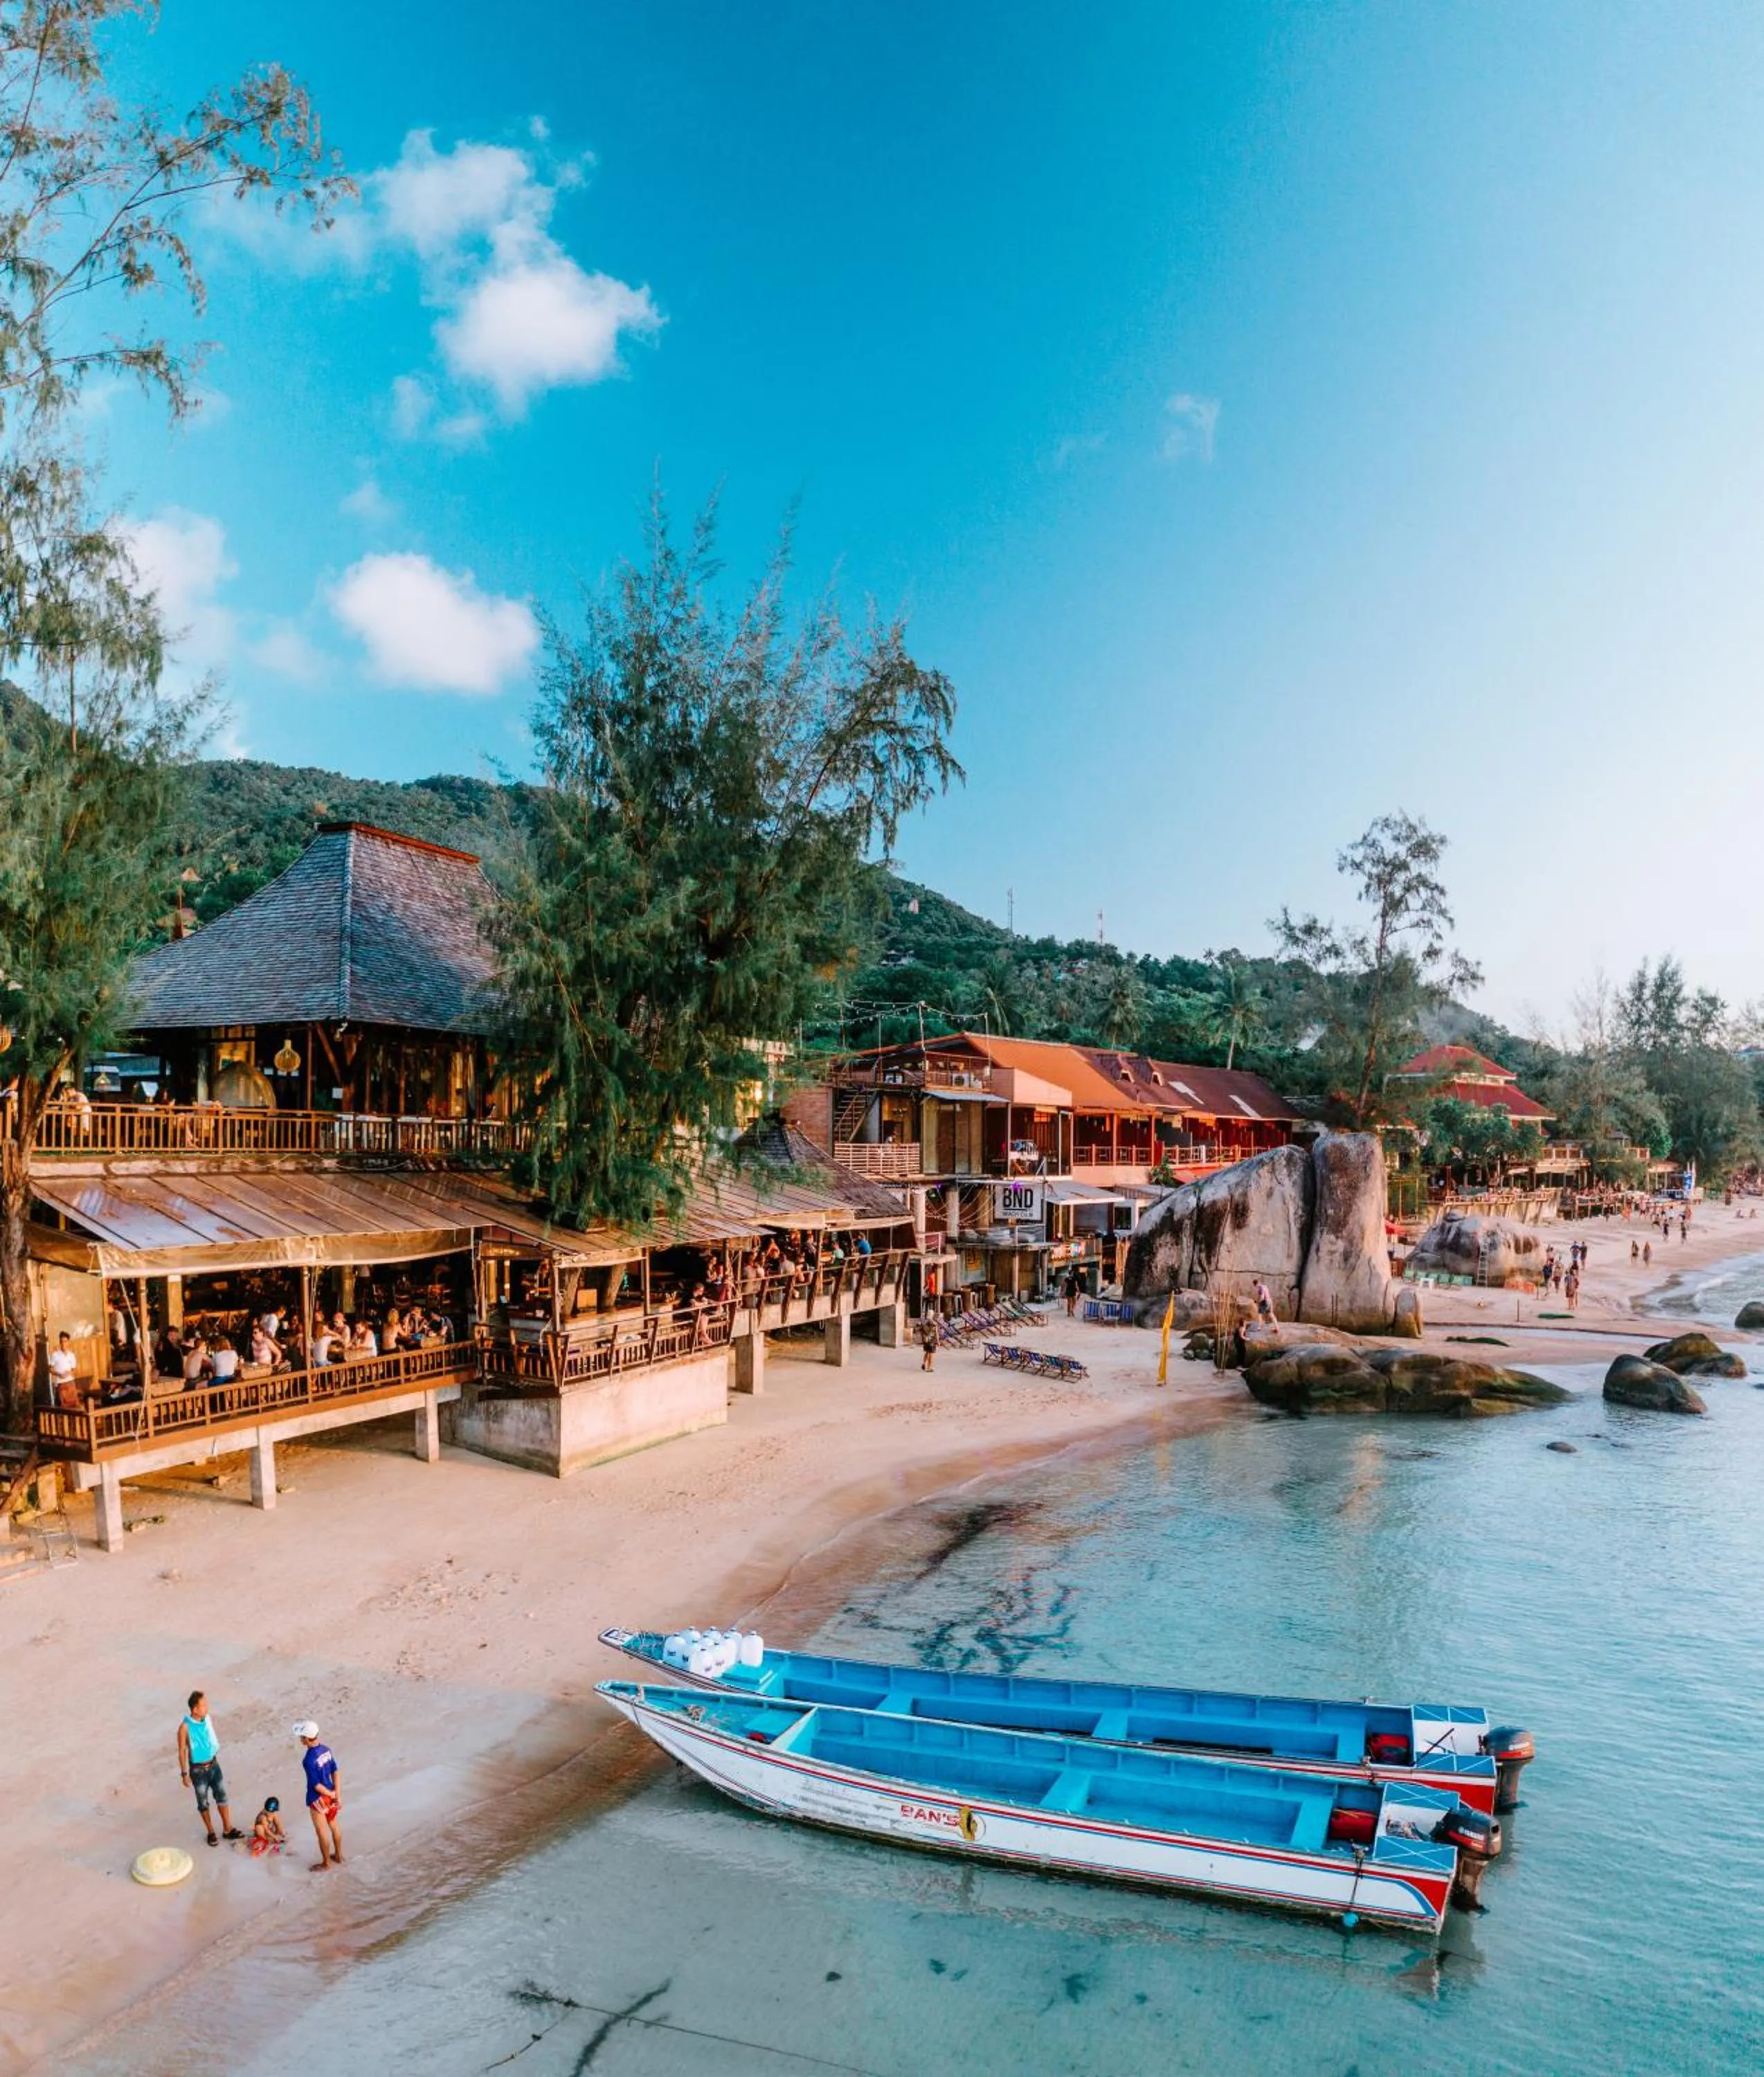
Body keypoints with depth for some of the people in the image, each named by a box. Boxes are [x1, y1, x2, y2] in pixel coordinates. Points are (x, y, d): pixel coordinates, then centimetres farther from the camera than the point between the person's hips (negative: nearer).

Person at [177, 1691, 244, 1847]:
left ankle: (228, 1829, 24)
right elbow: (182, 1751, -13)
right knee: (203, 1802, 13)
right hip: (198, 1769, -4)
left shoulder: (208, 1719, -8)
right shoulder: (185, 1727, -23)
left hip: (214, 1765, 4)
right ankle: (211, 1832, 31)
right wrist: (185, 1774, -9)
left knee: (222, 1796, 11)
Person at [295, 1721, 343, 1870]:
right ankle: (338, 1856, 39)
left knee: (322, 1832, 11)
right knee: (334, 1826, 23)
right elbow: (335, 1772, 0)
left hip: (318, 1799, -7)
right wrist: (337, 1794, 2)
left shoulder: (309, 1760, -28)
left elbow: (316, 1785, -22)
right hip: (330, 1795, 7)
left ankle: (326, 1863, 28)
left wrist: (332, 1795, -7)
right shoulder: (327, 1750, -5)